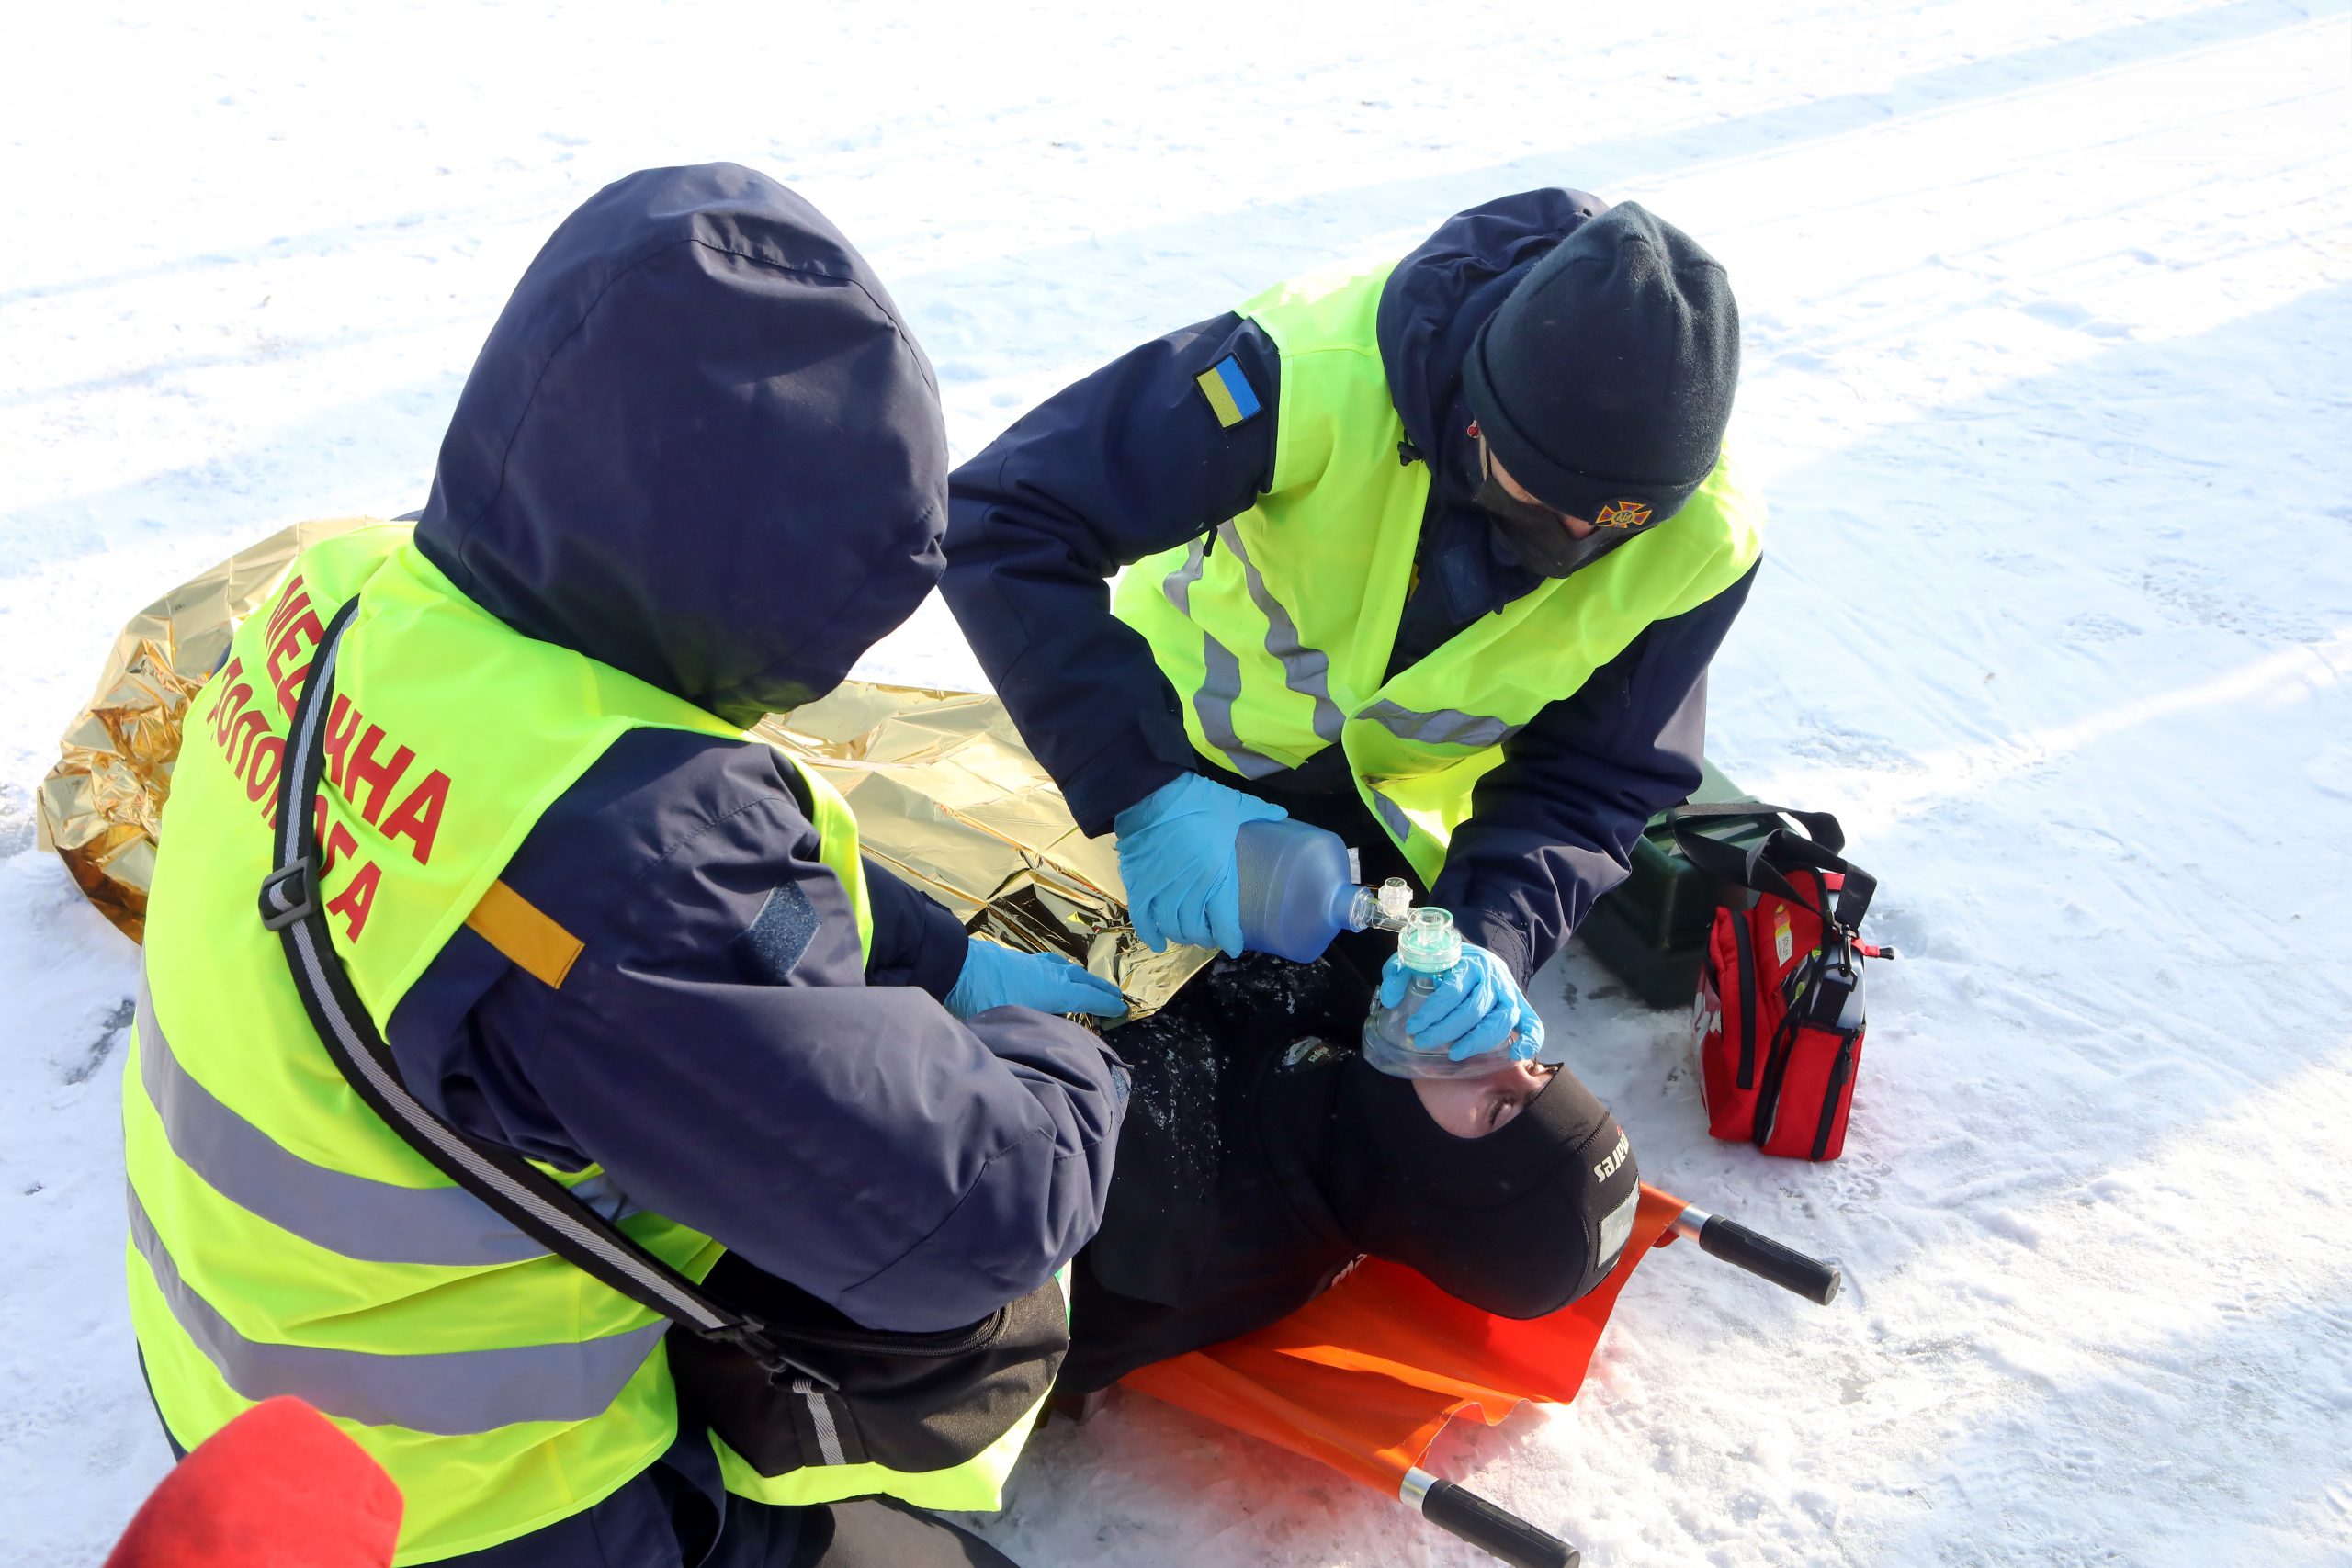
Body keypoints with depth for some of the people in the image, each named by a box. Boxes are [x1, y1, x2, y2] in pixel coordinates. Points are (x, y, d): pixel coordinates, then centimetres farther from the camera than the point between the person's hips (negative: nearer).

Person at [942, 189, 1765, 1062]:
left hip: (1413, 817, 3)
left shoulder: (1698, 541, -25)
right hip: (1188, 754, -2)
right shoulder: (1327, 371, -38)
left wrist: (1495, 940, -37)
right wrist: (1143, 789, -44)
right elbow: (1000, 521, -38)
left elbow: (1587, 782, -16)